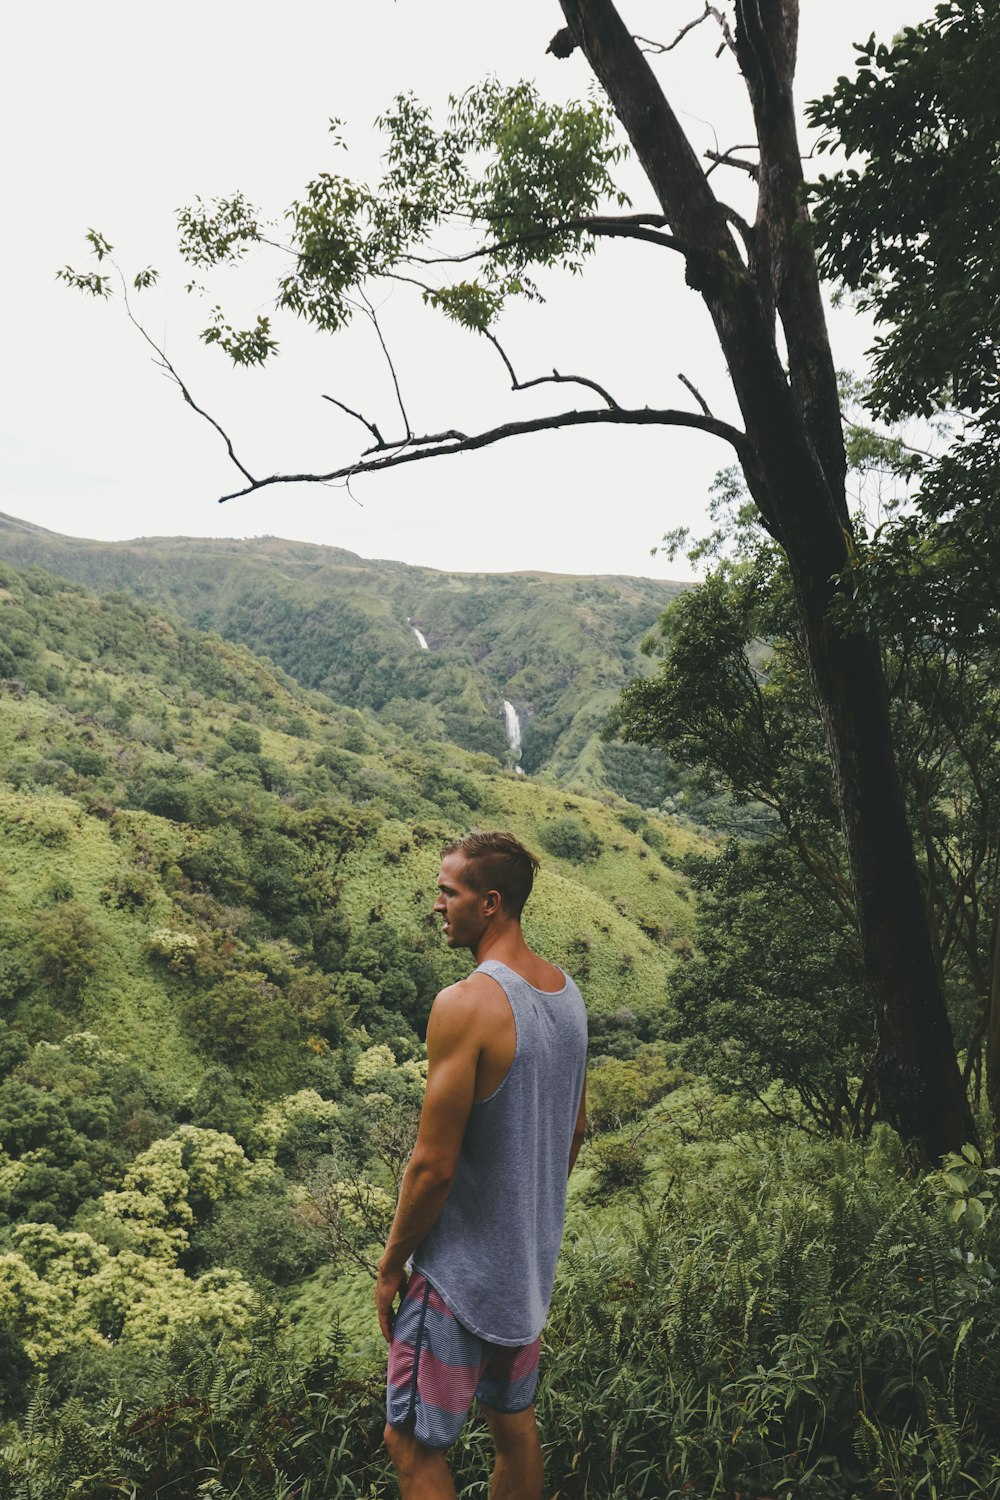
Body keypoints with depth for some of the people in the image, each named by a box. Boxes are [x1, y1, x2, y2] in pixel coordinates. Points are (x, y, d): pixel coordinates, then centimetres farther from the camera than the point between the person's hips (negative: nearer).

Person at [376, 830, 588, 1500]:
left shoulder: (465, 1004, -26)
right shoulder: (567, 993, -1)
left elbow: (434, 1166, -23)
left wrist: (391, 1265, -9)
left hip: (461, 1269, -8)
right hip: (532, 1262, 8)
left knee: (413, 1444, 9)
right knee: (516, 1424, 23)